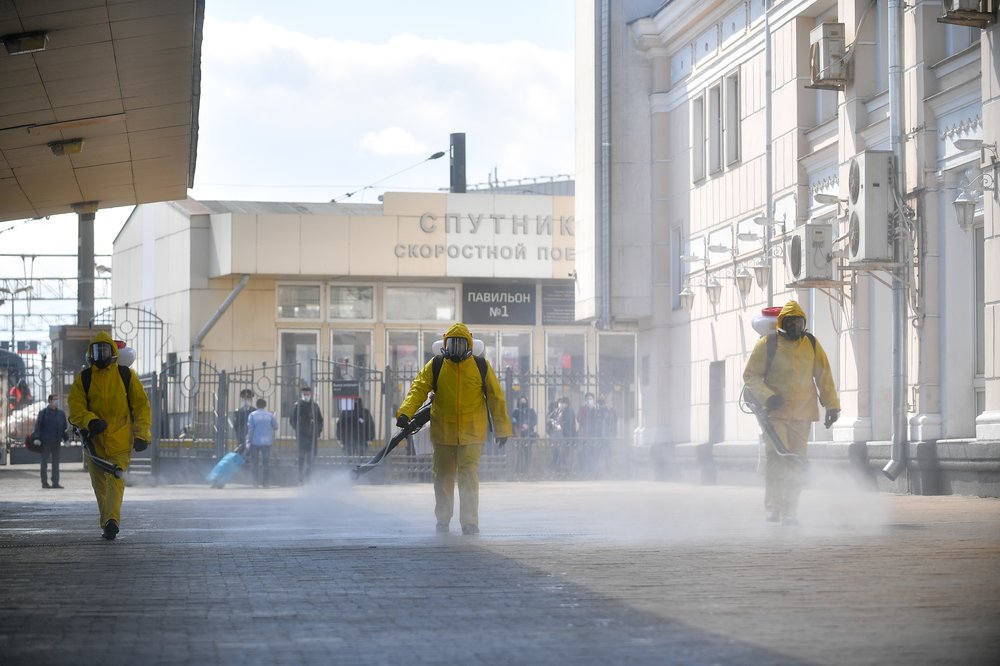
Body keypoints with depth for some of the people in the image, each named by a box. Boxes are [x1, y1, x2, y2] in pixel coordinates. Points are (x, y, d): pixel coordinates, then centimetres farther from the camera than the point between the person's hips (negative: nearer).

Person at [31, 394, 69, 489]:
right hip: (45, 442, -4)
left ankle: (55, 482, 10)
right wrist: (37, 438, -16)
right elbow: (38, 426, -7)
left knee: (56, 463, 7)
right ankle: (44, 483, 3)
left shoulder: (61, 413, 10)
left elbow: (64, 427, 14)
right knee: (44, 462, 0)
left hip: (56, 442, 5)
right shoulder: (43, 413, -3)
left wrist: (66, 438, 8)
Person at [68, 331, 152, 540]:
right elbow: (75, 406, 0)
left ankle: (111, 520, -28)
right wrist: (90, 421, -19)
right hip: (95, 438, 3)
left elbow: (142, 405, 4)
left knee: (115, 480, -16)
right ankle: (109, 523, 20)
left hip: (120, 439, -3)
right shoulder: (83, 378, 6)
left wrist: (142, 434, -4)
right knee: (99, 482, 9)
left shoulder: (126, 375, 3)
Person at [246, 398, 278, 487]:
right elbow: (276, 428, 5)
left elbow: (250, 429, -8)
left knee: (255, 463, 7)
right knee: (266, 462, 8)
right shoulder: (269, 415, 2)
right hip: (267, 441, 1)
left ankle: (256, 482, 3)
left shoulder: (252, 415, -4)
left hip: (255, 441, -1)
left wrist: (249, 441, -5)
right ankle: (265, 482, 6)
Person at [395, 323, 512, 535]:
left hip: (471, 433, -2)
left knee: (468, 476, -9)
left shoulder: (481, 367, -1)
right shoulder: (435, 367, 0)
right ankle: (442, 519, 25)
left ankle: (469, 521, -7)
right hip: (443, 433, 2)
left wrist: (502, 429, 6)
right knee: (443, 476, 11)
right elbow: (418, 389, -7)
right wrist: (405, 413, -24)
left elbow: (496, 398, 5)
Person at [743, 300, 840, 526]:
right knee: (777, 458, -17)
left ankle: (789, 512, 10)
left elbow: (824, 376, 12)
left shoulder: (811, 344, 8)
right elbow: (750, 376, -1)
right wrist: (767, 397, -16)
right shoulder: (767, 344, -2)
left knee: (796, 464, 4)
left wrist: (832, 405, 3)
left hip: (802, 415, 4)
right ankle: (772, 507, -11)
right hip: (775, 413, -3)